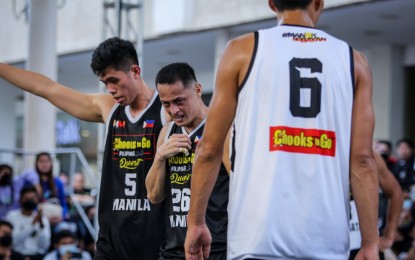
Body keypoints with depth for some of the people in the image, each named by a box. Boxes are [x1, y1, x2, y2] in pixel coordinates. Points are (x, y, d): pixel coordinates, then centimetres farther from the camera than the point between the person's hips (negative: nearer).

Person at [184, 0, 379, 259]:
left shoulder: (243, 50, 4)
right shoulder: (353, 60, 9)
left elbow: (209, 149, 4)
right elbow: (362, 159, 2)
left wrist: (195, 222, 12)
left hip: (259, 237, -2)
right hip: (328, 238, 2)